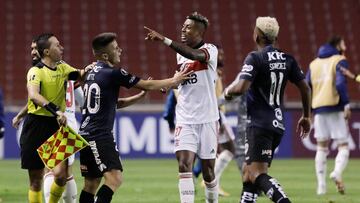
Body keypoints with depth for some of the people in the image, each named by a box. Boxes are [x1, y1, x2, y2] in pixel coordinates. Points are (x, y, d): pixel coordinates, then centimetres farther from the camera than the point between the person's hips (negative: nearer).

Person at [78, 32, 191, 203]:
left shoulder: (92, 72, 16)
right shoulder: (113, 73, -11)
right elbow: (148, 85, -4)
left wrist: (140, 96, 20)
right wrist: (174, 81, 9)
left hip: (86, 133, 9)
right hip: (100, 135, -9)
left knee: (91, 183, 11)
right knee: (115, 178, -16)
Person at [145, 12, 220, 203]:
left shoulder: (210, 50, -8)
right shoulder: (181, 54, 12)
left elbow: (195, 55, -32)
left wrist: (164, 40, -37)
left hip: (206, 120, -4)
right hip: (185, 120, 4)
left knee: (208, 171, 5)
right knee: (184, 165, -14)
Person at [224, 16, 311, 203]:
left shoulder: (255, 58, -10)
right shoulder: (287, 59, 10)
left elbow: (241, 87, -21)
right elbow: (305, 88, 13)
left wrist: (228, 90, 2)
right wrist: (306, 117, 24)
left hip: (259, 124, -7)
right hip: (278, 124, 8)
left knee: (258, 174, -15)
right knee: (248, 174, 14)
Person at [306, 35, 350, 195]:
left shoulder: (314, 63, 16)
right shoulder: (339, 61, -1)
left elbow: (306, 86, 11)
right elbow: (340, 83, -17)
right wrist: (346, 104, -17)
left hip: (318, 109, 5)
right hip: (336, 107, -5)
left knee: (321, 147, 11)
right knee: (343, 146, -1)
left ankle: (321, 185, 4)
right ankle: (337, 173, -29)